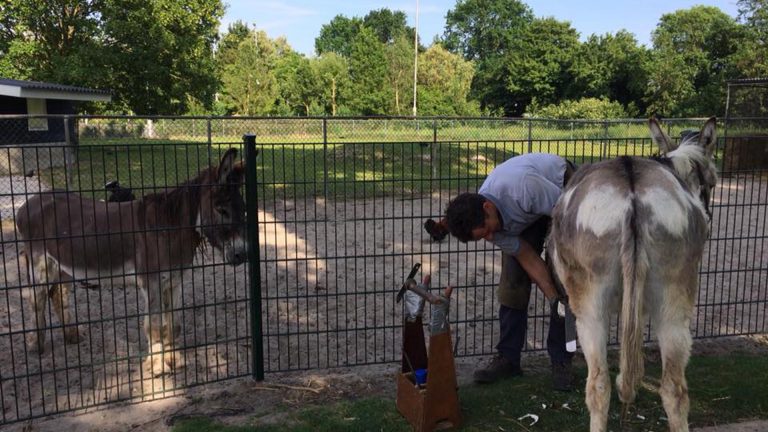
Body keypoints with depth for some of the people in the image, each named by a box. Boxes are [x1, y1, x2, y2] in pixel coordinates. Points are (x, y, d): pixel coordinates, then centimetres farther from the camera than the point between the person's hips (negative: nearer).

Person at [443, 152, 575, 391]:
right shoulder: (479, 219, -24)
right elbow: (528, 258, -19)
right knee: (512, 281, -6)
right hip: (528, 211, 4)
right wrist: (552, 298, -28)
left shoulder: (522, 186, -44)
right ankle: (508, 358, 5)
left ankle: (561, 361, 0)